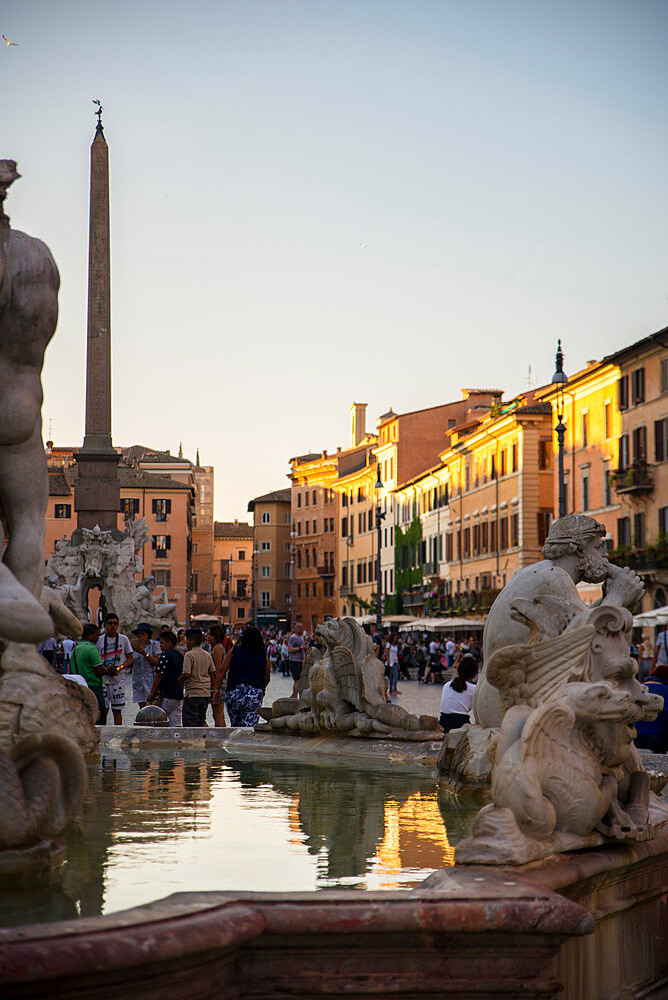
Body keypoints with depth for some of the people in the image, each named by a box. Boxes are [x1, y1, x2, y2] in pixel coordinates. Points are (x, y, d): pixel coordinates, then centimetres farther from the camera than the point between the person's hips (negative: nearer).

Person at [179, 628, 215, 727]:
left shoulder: (189, 655, -13)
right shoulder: (207, 655, 8)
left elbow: (186, 674, -20)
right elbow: (212, 672, 12)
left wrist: (180, 680, -1)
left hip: (193, 693, -7)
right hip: (206, 693, 7)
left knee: (189, 722, -1)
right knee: (201, 720, 17)